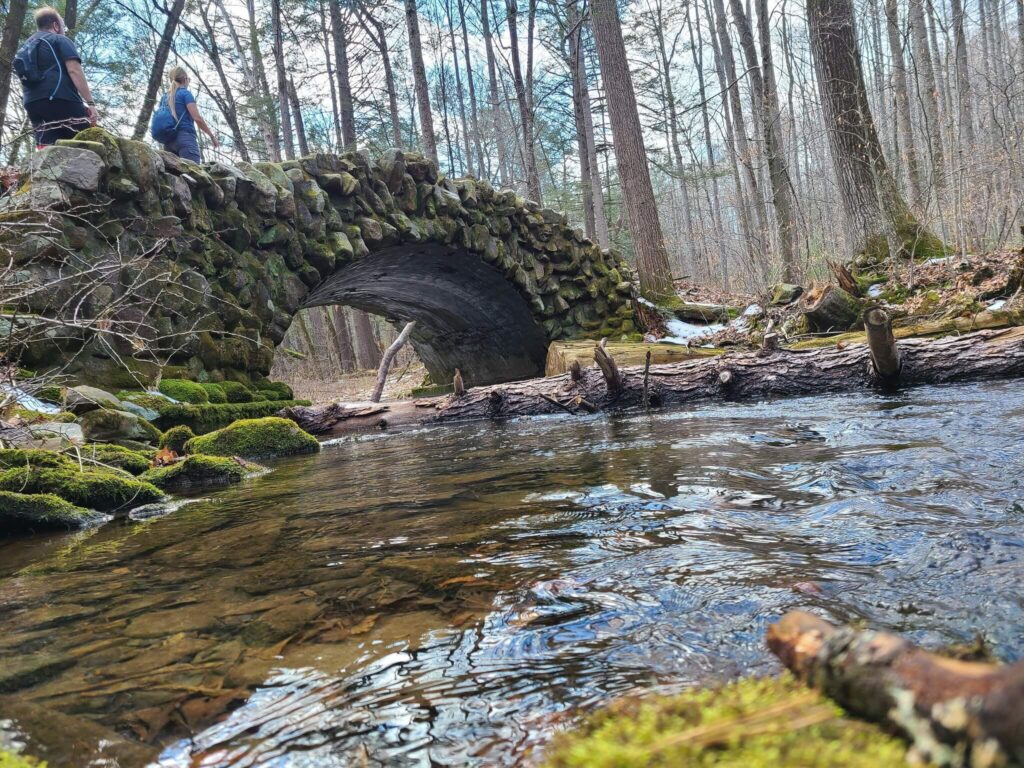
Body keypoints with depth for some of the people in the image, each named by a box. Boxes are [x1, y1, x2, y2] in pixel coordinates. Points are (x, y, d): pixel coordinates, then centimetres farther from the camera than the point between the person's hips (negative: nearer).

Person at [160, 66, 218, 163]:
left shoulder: (166, 97, 23)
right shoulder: (185, 93, 3)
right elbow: (197, 118, -7)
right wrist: (212, 135, 3)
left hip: (169, 140, 7)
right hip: (186, 137, -7)